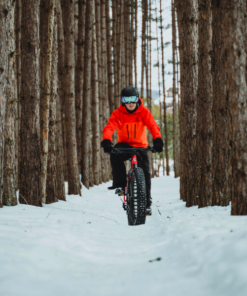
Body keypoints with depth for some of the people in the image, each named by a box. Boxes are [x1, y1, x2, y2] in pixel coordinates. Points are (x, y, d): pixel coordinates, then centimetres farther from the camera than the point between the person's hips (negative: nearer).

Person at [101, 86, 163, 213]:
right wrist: (106, 141, -47)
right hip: (124, 144, 0)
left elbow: (153, 125, -24)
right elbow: (109, 127, -26)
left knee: (145, 171, -13)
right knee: (115, 154, -33)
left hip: (140, 145, 0)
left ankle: (146, 200, 2)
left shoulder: (143, 111, -11)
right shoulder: (118, 113, -12)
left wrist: (157, 140, -44)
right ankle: (119, 183, -19)